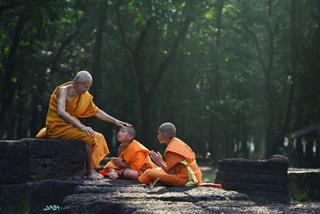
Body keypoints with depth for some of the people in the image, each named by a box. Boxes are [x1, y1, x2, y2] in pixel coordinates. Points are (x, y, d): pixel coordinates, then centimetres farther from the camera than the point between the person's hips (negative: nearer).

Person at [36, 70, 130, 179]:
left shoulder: (85, 96, 6)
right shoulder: (63, 90, -16)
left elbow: (96, 111, 17)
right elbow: (60, 112, -32)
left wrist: (115, 121, 11)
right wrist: (81, 126, -39)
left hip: (69, 126, 8)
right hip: (57, 127, -8)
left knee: (99, 137, -4)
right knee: (89, 137, -23)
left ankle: (93, 168, -10)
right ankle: (89, 171, -14)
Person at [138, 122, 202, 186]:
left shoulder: (171, 149, -12)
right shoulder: (179, 143, 15)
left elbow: (171, 172, -12)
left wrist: (160, 162, -2)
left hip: (185, 179, -10)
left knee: (149, 173, -14)